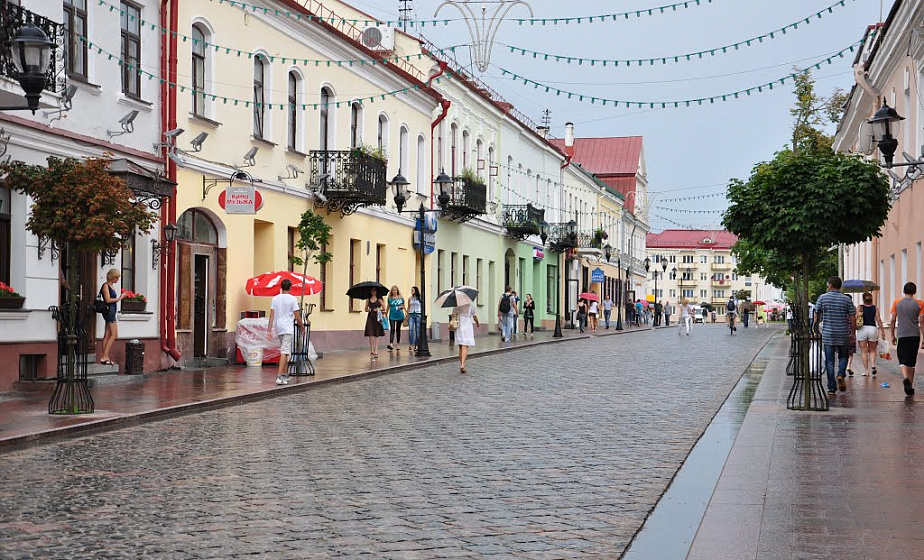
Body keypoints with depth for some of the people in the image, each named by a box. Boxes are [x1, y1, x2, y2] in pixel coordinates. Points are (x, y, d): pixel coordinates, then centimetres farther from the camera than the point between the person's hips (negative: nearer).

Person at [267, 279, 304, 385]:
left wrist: (269, 330, 4)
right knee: (284, 352, -11)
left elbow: (271, 315, 4)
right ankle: (279, 376, -20)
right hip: (288, 328, -6)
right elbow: (297, 316, -6)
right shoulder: (292, 299, -6)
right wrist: (302, 326, 9)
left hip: (278, 328, 6)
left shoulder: (275, 299, 7)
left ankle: (285, 374, 25)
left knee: (284, 351, 18)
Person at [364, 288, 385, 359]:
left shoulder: (379, 299, 4)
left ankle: (376, 351, 1)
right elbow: (366, 309, 13)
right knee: (371, 334, -6)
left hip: (377, 318, -1)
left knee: (377, 335, -1)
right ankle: (371, 350, 3)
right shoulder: (368, 300, 10)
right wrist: (368, 310, -8)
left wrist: (378, 309, -13)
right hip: (370, 317, 1)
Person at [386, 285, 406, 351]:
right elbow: (388, 307, 15)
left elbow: (403, 306, 11)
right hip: (392, 316, -1)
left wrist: (401, 307, -10)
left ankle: (398, 344, 22)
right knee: (392, 329, -12)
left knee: (398, 329, 11)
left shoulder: (401, 298, 1)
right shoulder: (390, 298, 3)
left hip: (399, 316, 1)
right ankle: (391, 344, -22)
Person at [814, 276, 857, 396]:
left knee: (829, 361, 4)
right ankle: (840, 375, -7)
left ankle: (831, 388, 2)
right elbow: (853, 319, -2)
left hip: (827, 335, 0)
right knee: (843, 357, 20)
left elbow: (817, 316, 4)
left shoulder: (822, 298, -1)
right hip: (843, 336, 0)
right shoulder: (847, 299, -1)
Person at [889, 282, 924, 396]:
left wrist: (893, 335, 13)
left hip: (902, 335, -1)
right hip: (915, 335, 1)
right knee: (911, 362, 11)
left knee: (903, 361, -2)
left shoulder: (897, 303, 2)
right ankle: (910, 387, 17)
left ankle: (905, 378, -30)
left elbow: (893, 321, 3)